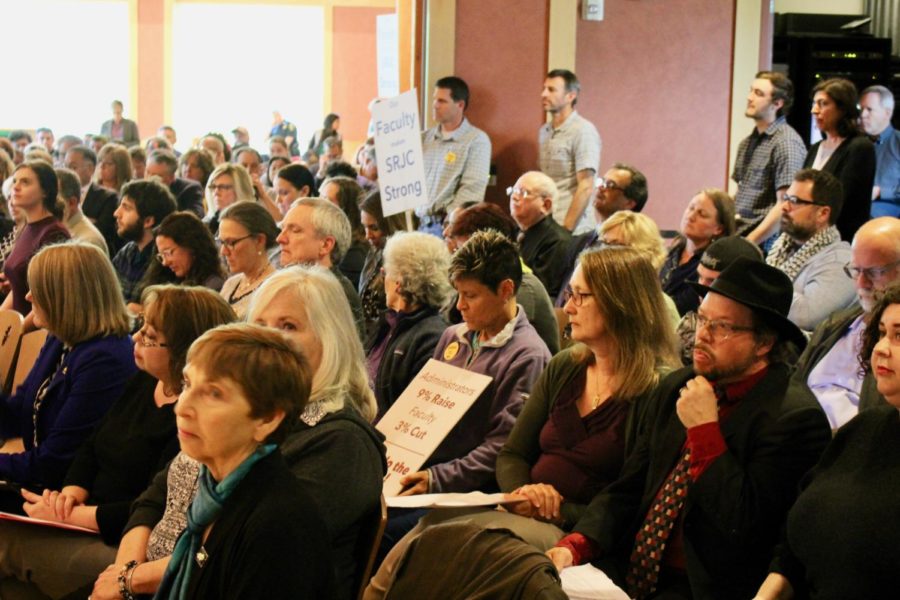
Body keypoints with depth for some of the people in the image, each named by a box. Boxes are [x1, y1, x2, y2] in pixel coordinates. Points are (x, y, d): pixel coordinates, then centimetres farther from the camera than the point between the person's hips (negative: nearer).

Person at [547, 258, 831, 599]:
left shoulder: (795, 417, -13)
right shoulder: (674, 388, 10)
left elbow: (744, 528, -20)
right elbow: (627, 488, 11)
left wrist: (705, 430, -17)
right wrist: (575, 546, -5)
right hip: (629, 571, 6)